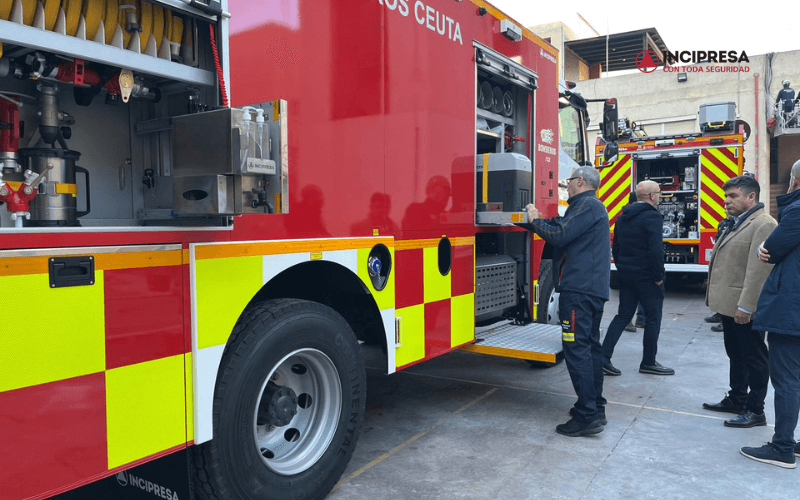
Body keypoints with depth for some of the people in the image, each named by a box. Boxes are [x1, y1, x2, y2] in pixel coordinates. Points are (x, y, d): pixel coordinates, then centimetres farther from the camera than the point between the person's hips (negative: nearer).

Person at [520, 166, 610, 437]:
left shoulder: (586, 205, -10)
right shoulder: (594, 206, 23)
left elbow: (559, 236, -18)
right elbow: (561, 226, 23)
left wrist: (534, 220, -4)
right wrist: (534, 220, 22)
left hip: (579, 290, -11)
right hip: (594, 289, 11)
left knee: (576, 348, -11)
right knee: (590, 346, 15)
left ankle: (587, 417, -9)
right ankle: (595, 407, 24)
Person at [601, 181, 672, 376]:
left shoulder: (623, 217, 11)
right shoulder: (652, 217, -15)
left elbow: (616, 247, 15)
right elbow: (656, 250, -22)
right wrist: (659, 276, -13)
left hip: (625, 276, 8)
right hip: (646, 277, -7)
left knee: (623, 315, 12)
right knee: (653, 318, 7)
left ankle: (604, 357, 5)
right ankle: (648, 363, 16)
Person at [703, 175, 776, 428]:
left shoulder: (764, 225, -17)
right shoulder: (733, 223, 15)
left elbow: (759, 270, -23)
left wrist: (746, 306, -25)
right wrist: (716, 297, 16)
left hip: (745, 308, -10)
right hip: (729, 304, 10)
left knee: (754, 358, 3)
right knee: (736, 355, 20)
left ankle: (755, 411, 14)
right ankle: (736, 399, 34)